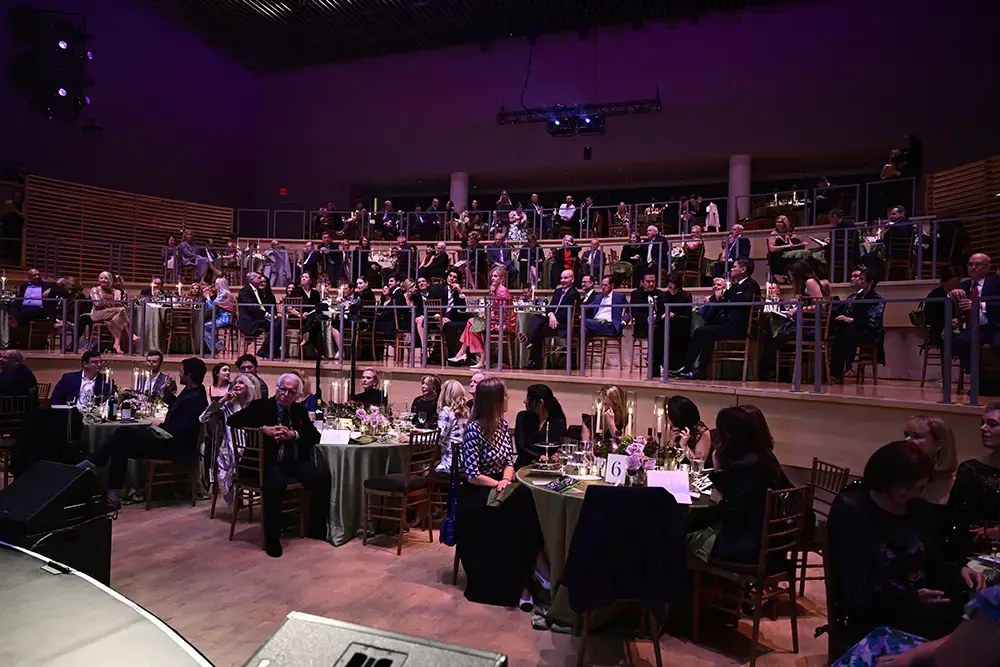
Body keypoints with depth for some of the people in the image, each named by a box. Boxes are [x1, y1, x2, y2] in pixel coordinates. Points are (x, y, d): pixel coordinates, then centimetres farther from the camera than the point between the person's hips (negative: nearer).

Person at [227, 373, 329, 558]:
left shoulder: (299, 410, 15)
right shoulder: (260, 406, 4)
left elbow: (315, 436, 10)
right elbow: (232, 420, -8)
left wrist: (293, 435, -10)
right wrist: (264, 428, -19)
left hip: (296, 463, 5)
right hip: (269, 463, -4)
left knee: (322, 478, -19)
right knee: (275, 483, -36)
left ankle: (317, 529, 0)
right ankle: (272, 538, -19)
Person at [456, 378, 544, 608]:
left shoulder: (502, 424, 7)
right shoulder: (474, 429, -14)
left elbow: (509, 460, 8)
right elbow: (472, 475, -16)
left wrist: (506, 480, -12)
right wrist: (499, 484, -19)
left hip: (498, 487, 6)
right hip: (476, 494, -6)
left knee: (525, 500, -25)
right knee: (517, 511, -30)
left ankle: (522, 581, -22)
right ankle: (518, 585, -18)